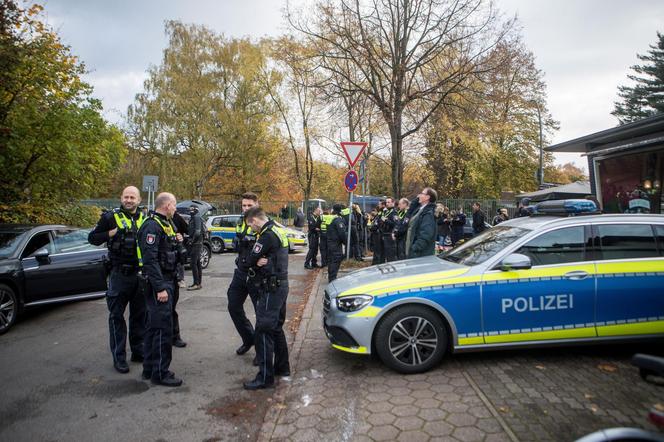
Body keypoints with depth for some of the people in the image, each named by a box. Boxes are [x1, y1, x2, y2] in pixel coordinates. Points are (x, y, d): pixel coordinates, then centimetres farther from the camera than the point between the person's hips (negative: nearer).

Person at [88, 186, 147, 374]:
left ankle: (138, 351, 26)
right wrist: (111, 233, -16)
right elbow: (92, 238, -1)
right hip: (119, 274, -4)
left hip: (140, 273, 4)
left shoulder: (144, 219, 8)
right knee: (117, 316, 3)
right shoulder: (111, 217, -3)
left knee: (140, 314, 13)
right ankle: (119, 357, 13)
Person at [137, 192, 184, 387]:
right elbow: (150, 259, -23)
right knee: (163, 328, -4)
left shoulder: (166, 224, 15)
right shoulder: (152, 226, -16)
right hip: (158, 284, -10)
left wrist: (177, 242, 5)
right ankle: (160, 373, 7)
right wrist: (160, 288, -24)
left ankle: (149, 368, 28)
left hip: (167, 281, 10)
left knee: (154, 326, 17)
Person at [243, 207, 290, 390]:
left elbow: (250, 260, -16)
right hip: (281, 285, 10)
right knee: (276, 327, 19)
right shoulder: (278, 231, 12)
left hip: (271, 289, -10)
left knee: (264, 331, -5)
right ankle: (282, 366, 31)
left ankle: (265, 377, 2)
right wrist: (260, 262, -9)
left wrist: (256, 263, 3)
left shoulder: (267, 236, -19)